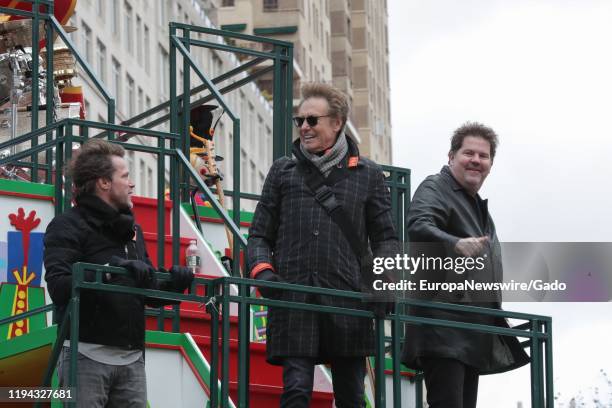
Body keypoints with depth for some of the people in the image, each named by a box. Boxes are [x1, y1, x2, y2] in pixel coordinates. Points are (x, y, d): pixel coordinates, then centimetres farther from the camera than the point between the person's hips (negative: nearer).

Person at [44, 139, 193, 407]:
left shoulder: (131, 229, 20)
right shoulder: (68, 226, -4)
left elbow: (149, 292, 21)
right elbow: (59, 287, -19)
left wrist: (170, 285, 0)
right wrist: (109, 271, -28)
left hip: (131, 359, 7)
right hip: (87, 354, -7)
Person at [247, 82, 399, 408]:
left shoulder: (367, 174, 11)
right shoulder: (283, 171, 14)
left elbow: (385, 238, 13)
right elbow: (260, 234, 15)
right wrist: (262, 270, -4)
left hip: (348, 301, 0)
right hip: (293, 302, 0)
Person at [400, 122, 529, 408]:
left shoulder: (477, 204, 25)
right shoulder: (435, 189, -5)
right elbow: (417, 226, -27)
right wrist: (456, 244, -45)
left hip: (473, 335, 9)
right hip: (444, 329, -9)